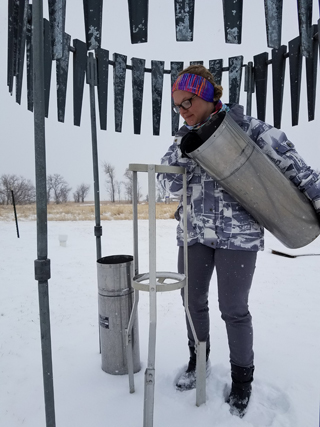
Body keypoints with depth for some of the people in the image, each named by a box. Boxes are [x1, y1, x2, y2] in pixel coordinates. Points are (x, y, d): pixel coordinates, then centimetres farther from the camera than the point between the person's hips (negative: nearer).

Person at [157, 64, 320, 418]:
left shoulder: (243, 125, -2)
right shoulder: (185, 137, 10)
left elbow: (286, 159, 1)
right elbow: (170, 184, 2)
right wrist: (184, 149, -13)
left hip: (237, 233, -4)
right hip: (194, 231, 5)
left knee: (233, 309, 3)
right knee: (193, 300, 13)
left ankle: (242, 379, 29)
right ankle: (198, 361, 39)